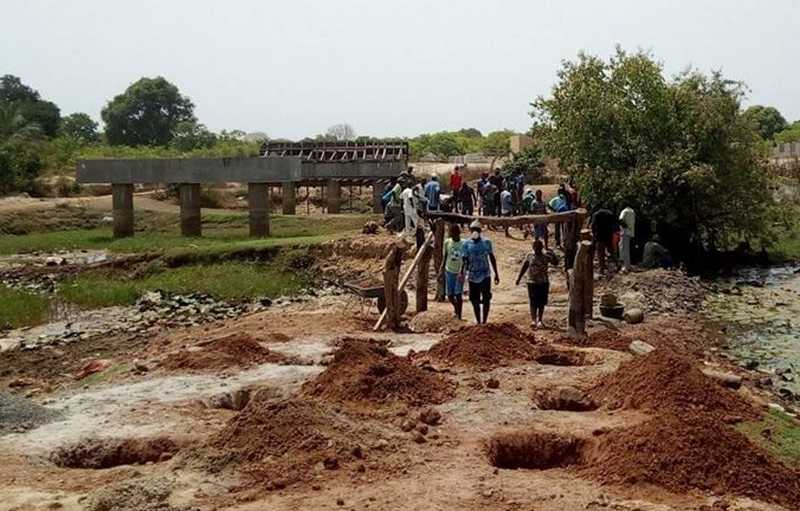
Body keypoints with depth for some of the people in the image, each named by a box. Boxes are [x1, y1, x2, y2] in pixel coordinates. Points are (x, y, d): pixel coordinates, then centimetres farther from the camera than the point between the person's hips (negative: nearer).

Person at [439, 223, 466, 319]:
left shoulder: (463, 244, -12)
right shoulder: (447, 242, -3)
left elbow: (465, 260, -13)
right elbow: (445, 256, 8)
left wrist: (462, 272, -22)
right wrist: (442, 268, 3)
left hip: (459, 273, -3)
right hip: (449, 271, 3)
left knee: (458, 294, -9)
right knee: (450, 295, 8)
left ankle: (459, 316, 1)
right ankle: (456, 308, 37)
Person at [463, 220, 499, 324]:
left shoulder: (486, 242, 1)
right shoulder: (466, 244, 1)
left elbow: (492, 258, 7)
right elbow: (465, 260, 1)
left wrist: (496, 274, 7)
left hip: (485, 275, -1)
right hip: (472, 276, 1)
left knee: (486, 299, -6)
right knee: (474, 300, 5)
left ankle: (484, 322, 2)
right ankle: (478, 322, 17)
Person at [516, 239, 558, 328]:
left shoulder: (546, 256, -2)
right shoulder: (530, 256, -1)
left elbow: (556, 262, -3)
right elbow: (524, 267, 6)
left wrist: (553, 255, -19)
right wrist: (519, 278, 5)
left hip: (544, 283, 1)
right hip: (532, 282, -1)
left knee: (541, 303, 7)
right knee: (533, 302, -4)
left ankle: (540, 320, 20)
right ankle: (533, 319, 2)